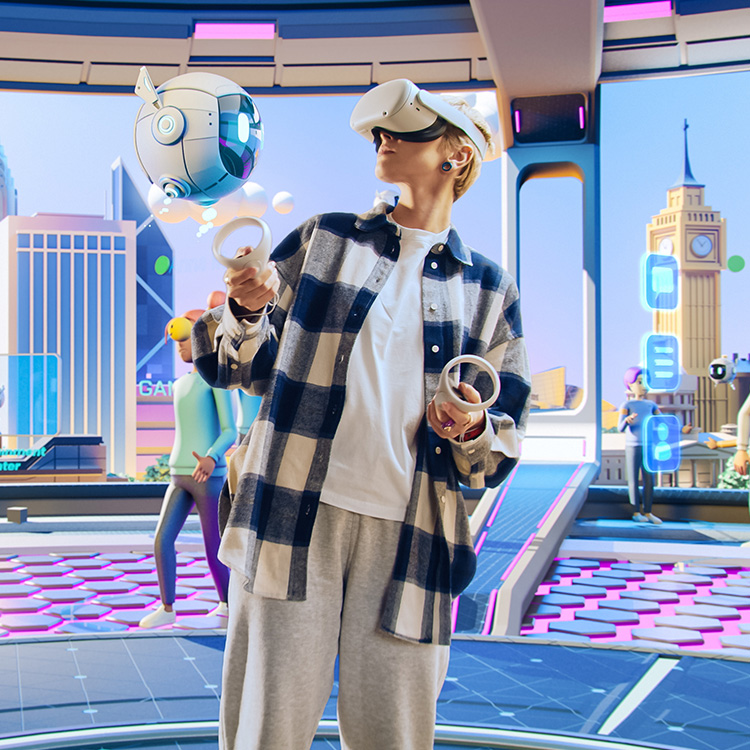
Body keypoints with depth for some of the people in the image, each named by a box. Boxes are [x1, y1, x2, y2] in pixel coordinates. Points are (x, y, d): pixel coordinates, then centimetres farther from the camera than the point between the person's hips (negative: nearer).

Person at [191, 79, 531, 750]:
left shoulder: (487, 289, 13)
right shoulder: (321, 240, 13)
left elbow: (506, 435, 13)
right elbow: (247, 366, 13)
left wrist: (471, 430, -9)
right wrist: (247, 311, -7)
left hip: (407, 533, 1)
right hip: (294, 513, 0)